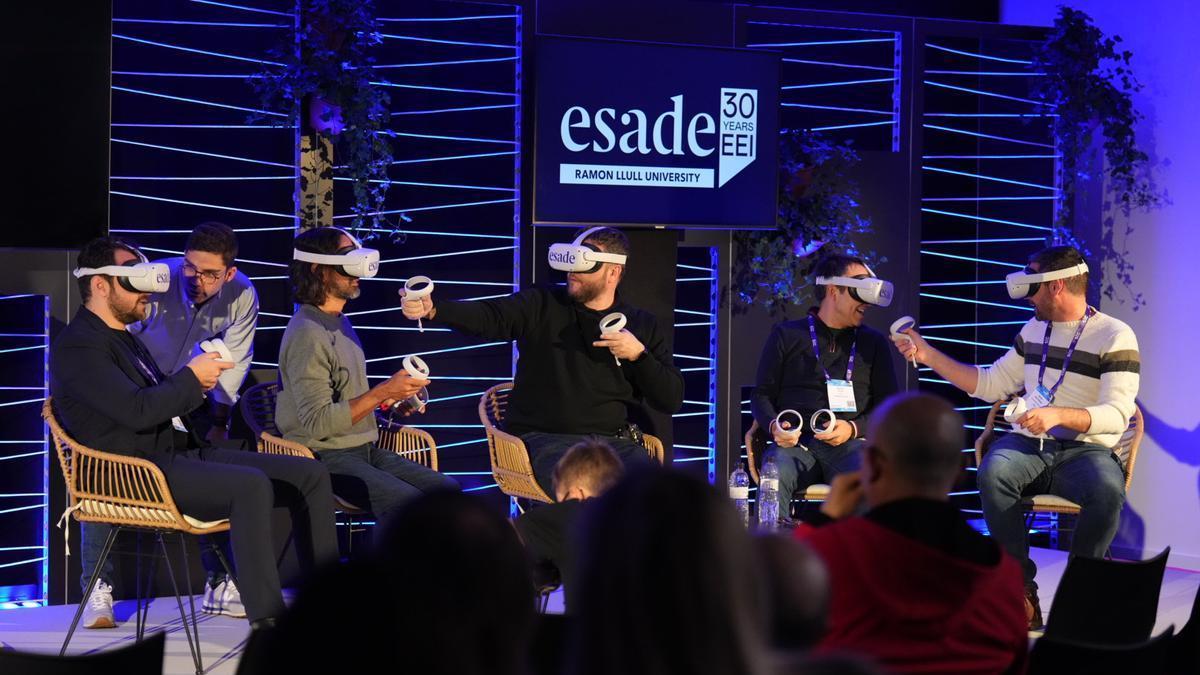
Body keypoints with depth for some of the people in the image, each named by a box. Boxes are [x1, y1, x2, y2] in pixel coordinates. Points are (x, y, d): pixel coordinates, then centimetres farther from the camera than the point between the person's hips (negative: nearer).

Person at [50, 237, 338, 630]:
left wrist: (193, 385, 6)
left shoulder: (125, 338, 23)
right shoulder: (77, 346, -9)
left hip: (183, 453, 10)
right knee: (252, 485, -35)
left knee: (311, 475, -2)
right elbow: (137, 411, -21)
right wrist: (191, 377, -8)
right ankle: (267, 623, -34)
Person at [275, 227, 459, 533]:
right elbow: (317, 422, -22)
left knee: (448, 491, -6)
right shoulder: (306, 335, -16)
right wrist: (381, 393, -22)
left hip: (364, 450, 9)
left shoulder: (340, 323, 14)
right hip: (325, 457, -9)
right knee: (409, 505, -28)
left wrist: (392, 398, 8)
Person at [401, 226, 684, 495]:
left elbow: (672, 400, 7)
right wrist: (432, 309, -31)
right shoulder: (542, 305, 5)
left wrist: (639, 354, -9)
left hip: (615, 441, 3)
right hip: (545, 438, -3)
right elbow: (487, 317, -12)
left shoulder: (643, 325, 11)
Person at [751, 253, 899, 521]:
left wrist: (854, 428, -5)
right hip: (796, 442, -1)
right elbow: (762, 394, 16)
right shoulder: (787, 335, 16)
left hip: (849, 445, 1)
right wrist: (774, 427, -6)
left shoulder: (873, 342, 20)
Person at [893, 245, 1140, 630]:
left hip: (1084, 451, -4)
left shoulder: (1115, 336, -4)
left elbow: (1116, 415, -14)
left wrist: (1060, 415, -31)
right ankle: (1022, 588, -21)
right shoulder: (1034, 330, 16)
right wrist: (929, 355, 16)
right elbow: (989, 385, 21)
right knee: (993, 471, -31)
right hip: (1028, 444, 4)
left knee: (1108, 489, -38)